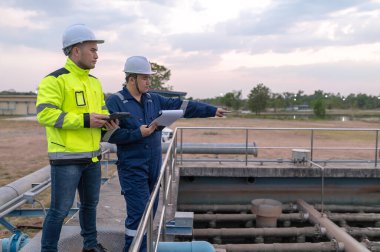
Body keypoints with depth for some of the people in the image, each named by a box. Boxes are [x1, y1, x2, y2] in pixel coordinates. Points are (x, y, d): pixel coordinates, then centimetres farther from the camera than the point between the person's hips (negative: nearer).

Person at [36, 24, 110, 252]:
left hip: (93, 156, 8)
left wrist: (106, 121, -1)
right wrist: (84, 121, -23)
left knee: (90, 203, 20)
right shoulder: (55, 80, -11)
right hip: (67, 157, -8)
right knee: (60, 209, 0)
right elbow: (45, 114, -21)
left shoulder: (95, 82, 14)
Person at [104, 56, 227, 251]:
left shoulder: (154, 100, 9)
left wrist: (212, 110, 7)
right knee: (139, 211, -8)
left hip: (154, 165, 6)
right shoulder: (115, 101, -9)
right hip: (132, 167, -6)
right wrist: (138, 133, -19)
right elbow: (110, 133, -16)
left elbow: (183, 106, 8)